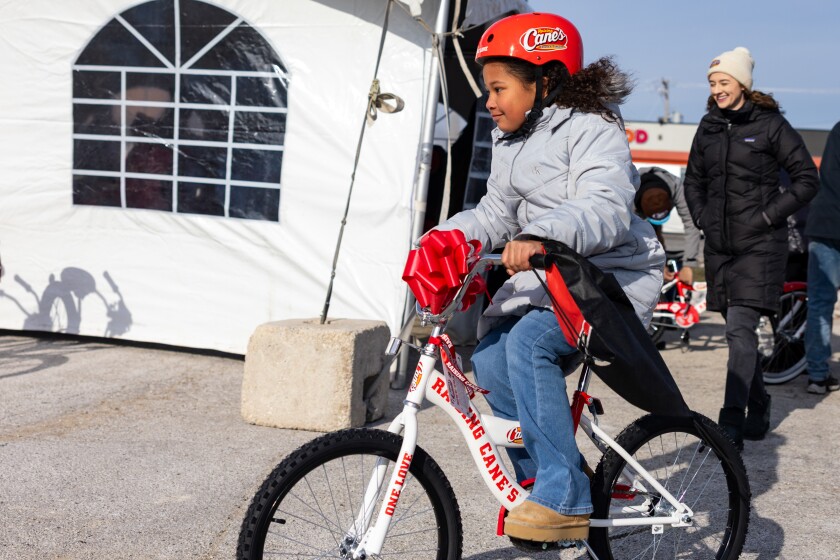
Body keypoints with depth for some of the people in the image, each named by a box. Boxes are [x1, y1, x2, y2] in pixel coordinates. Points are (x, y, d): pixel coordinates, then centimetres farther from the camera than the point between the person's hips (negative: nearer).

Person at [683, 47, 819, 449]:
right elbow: (693, 180, 24)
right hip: (719, 245, 6)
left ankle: (731, 426, -18)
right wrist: (701, 217, 9)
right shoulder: (708, 127, 11)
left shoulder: (770, 124, -5)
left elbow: (807, 179, -3)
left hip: (759, 244, -6)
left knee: (740, 329, -16)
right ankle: (758, 412, 26)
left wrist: (769, 215, -11)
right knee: (738, 330, 12)